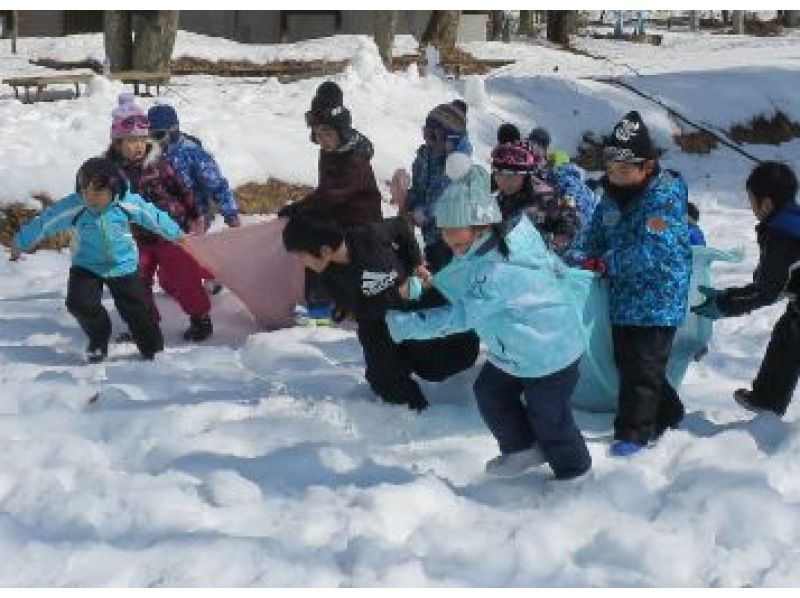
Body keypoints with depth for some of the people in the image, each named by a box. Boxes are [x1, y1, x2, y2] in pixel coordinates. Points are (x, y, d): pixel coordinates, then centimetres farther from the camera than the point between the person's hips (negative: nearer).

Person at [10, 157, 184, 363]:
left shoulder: (128, 203, -19)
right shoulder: (72, 207, -21)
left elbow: (154, 217, -4)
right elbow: (43, 223, -11)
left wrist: (176, 234, 9)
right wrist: (20, 243, -2)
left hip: (123, 266, 0)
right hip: (86, 266, 0)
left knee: (135, 308, 0)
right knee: (79, 302, -16)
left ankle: (152, 348, 22)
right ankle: (99, 340, 11)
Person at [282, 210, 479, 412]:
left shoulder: (370, 236, -27)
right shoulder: (329, 277, -19)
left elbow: (400, 225, -6)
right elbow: (362, 310, -22)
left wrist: (417, 263, -10)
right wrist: (398, 294, -33)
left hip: (416, 305, 0)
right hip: (376, 325, 0)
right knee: (389, 386, -13)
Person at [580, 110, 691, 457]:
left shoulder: (666, 195, -19)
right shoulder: (612, 194, 4)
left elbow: (652, 251, -26)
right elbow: (594, 237, 16)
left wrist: (608, 262, -16)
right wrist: (592, 259, -6)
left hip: (658, 300, -8)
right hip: (623, 296, 8)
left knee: (642, 366, -2)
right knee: (626, 360, 16)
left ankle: (634, 431, 9)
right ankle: (667, 413, 33)